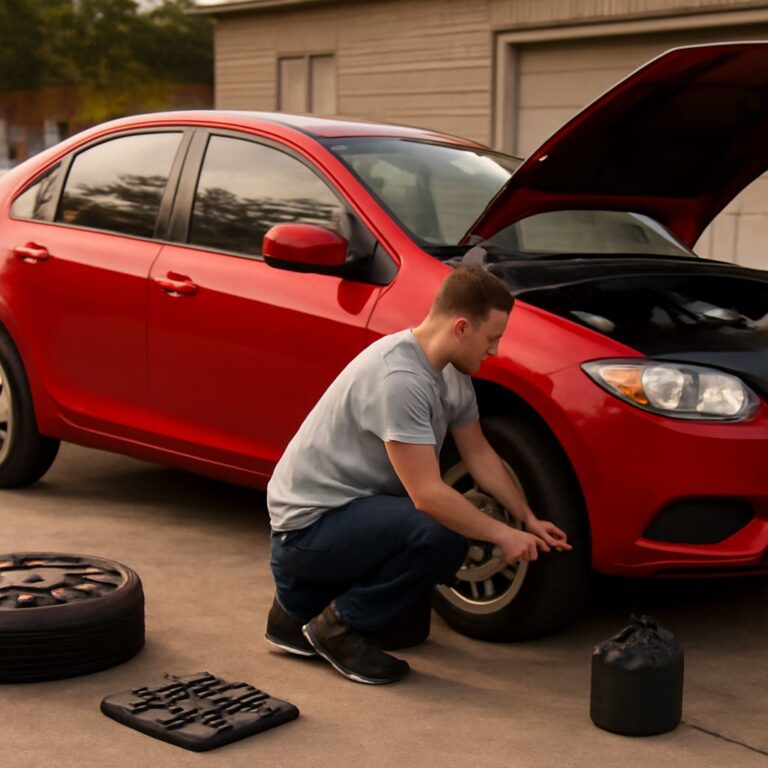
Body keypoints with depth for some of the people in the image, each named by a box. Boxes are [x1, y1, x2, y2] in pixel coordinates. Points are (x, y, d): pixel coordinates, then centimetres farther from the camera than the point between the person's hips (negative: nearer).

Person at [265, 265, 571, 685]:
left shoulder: (451, 372, 3)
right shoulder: (399, 378, -28)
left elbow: (479, 454, 16)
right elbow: (427, 495, -28)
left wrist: (528, 519, 12)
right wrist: (503, 535, -18)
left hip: (350, 508, 10)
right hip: (310, 520, -10)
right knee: (444, 537, -26)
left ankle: (299, 605, 19)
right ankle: (340, 626, -7)